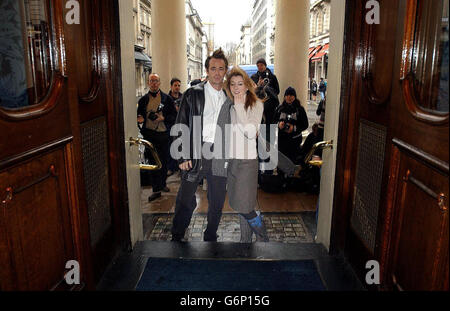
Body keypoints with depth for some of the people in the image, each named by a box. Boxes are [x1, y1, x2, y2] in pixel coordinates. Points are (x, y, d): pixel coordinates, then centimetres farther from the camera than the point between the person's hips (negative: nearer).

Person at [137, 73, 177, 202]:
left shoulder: (167, 98, 5)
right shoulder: (143, 100, 9)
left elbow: (174, 115, 3)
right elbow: (139, 115, 17)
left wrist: (163, 118, -13)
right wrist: (139, 118, -6)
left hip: (163, 134, 0)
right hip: (149, 134, 0)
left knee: (164, 161, 10)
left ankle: (162, 184, 29)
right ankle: (156, 189, 3)